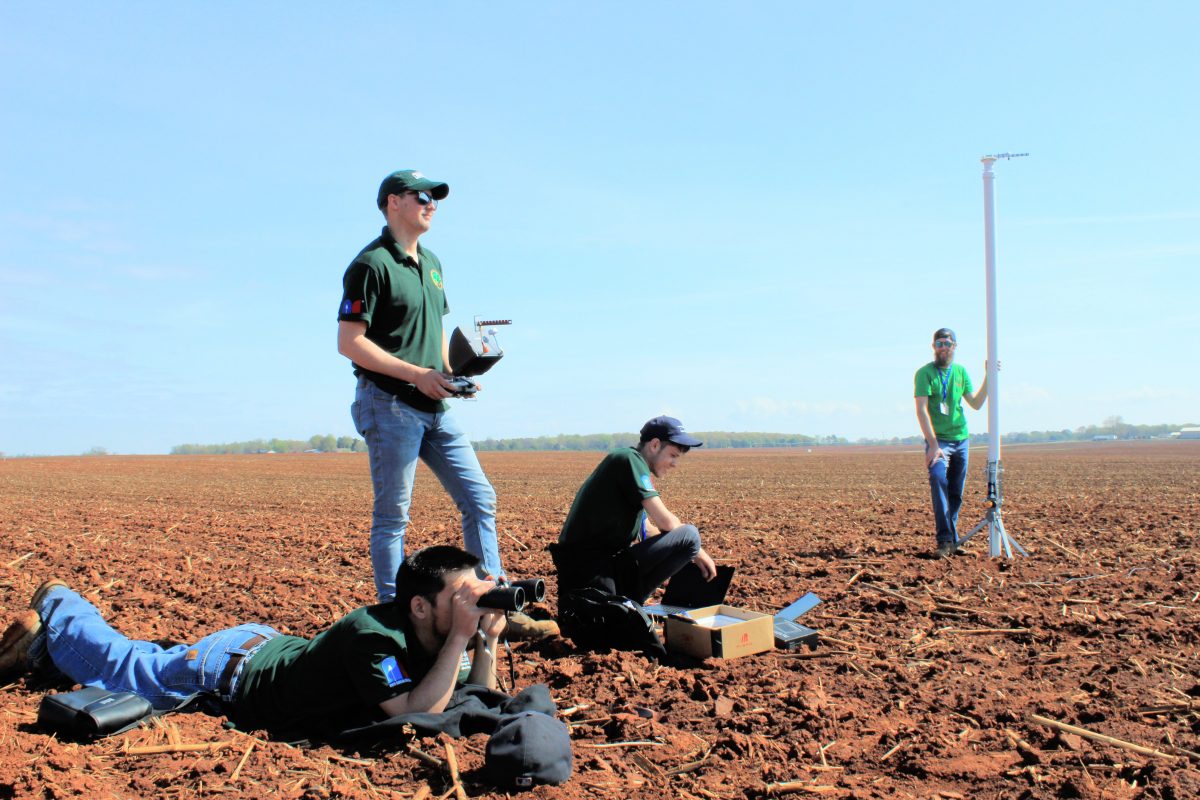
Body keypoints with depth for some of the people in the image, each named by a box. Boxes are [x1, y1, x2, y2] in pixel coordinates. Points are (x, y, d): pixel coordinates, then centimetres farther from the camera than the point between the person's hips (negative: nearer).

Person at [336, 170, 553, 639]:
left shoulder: (431, 263, 17)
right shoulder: (371, 264, -9)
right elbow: (349, 342, -15)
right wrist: (416, 374, -18)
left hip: (436, 407, 8)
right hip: (389, 404, -8)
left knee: (480, 499, 5)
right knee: (392, 516, 0)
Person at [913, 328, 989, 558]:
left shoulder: (961, 371, 12)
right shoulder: (925, 373, -5)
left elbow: (976, 403, 14)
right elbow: (922, 410, -12)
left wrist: (988, 377, 3)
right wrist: (933, 444, -19)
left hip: (961, 440, 5)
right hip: (938, 440, -5)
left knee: (956, 493, 7)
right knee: (938, 479, -26)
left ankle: (952, 541, 18)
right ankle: (945, 541, -26)